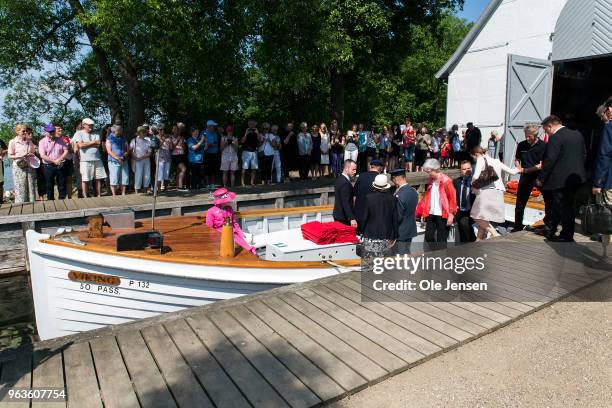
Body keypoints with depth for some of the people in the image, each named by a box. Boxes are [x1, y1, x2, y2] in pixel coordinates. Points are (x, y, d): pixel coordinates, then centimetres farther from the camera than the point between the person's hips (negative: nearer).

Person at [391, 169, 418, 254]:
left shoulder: (399, 196, -25)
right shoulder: (413, 191, 2)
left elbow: (398, 217, -21)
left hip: (401, 232, -8)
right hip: (410, 230, 9)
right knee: (407, 254, 20)